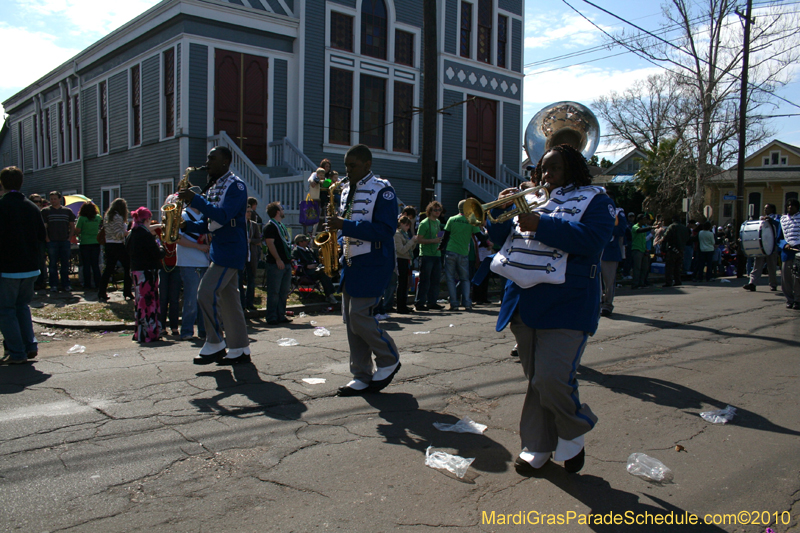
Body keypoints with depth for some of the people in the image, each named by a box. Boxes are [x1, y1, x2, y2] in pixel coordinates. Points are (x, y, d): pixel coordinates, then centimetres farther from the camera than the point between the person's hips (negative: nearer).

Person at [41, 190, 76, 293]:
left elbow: (72, 226, 14)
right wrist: (47, 240, -8)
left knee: (65, 264, 5)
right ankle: (53, 285, 5)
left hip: (65, 242, 1)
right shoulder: (45, 211, 5)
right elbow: (43, 227, 1)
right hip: (52, 242, -1)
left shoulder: (67, 211, 11)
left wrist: (69, 238, 2)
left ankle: (66, 284, 11)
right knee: (53, 264, 1)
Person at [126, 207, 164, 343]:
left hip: (135, 270, 9)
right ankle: (149, 333, -1)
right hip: (147, 271, -9)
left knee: (140, 301, 15)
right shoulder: (145, 234, -16)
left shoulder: (131, 234, 10)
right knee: (148, 301, -4)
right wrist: (161, 249, 4)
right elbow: (157, 254, -18)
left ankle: (139, 333, 21)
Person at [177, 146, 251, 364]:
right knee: (228, 298, 9)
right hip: (219, 248, 10)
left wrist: (195, 200, -27)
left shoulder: (236, 186, -10)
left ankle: (215, 345, -2)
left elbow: (223, 216, -24)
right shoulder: (213, 188, 18)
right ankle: (240, 350, 15)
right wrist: (186, 225, 5)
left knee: (207, 293, -14)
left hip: (231, 249, -9)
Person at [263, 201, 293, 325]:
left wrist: (289, 258, 19)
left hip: (286, 263, 9)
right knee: (274, 292, -5)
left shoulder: (281, 226, 21)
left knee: (284, 291, 11)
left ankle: (281, 315, 18)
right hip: (275, 263, -9)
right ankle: (272, 318, -1)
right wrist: (278, 259, -22)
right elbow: (270, 243, -17)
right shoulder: (270, 226, -8)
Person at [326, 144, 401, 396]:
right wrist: (339, 235, 4)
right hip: (350, 262, 8)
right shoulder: (346, 191, 15)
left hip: (373, 264, -8)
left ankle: (389, 360, 11)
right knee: (350, 319, 7)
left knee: (360, 317, -13)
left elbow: (385, 229, -20)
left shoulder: (382, 190, -10)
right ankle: (362, 376, 17)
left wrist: (346, 225, -24)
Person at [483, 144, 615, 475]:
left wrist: (542, 225, -20)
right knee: (536, 380, 11)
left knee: (553, 377, -16)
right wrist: (501, 209, -1)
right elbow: (499, 236, 18)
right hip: (525, 303, 6)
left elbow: (593, 238, -15)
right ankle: (537, 447, 23)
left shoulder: (593, 200, 4)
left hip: (566, 306, -5)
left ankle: (572, 435, 13)